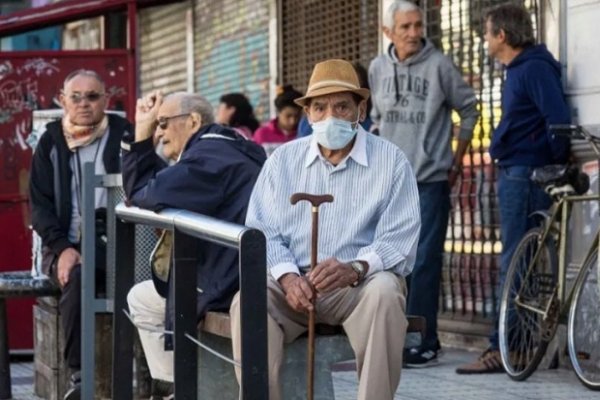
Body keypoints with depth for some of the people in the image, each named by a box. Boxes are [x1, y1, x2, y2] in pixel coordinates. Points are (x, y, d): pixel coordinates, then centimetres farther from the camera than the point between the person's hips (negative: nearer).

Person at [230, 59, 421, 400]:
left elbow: (399, 240, -7)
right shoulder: (283, 160, 11)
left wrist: (355, 269, -27)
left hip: (359, 285, -2)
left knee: (384, 293, -35)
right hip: (294, 283, 2)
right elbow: (262, 229, 4)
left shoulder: (391, 161, 2)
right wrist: (287, 276, -17)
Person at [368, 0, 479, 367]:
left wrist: (457, 161, 5)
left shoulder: (439, 65, -7)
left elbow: (469, 109, 3)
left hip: (430, 180, -5)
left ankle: (423, 343, -4)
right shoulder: (378, 69, 7)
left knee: (424, 261, -8)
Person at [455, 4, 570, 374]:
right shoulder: (518, 69, 18)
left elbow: (558, 119, -21)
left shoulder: (535, 68, -13)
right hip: (515, 173, 10)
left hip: (525, 174, -10)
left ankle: (503, 349, -7)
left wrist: (556, 167, -14)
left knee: (514, 264, -8)